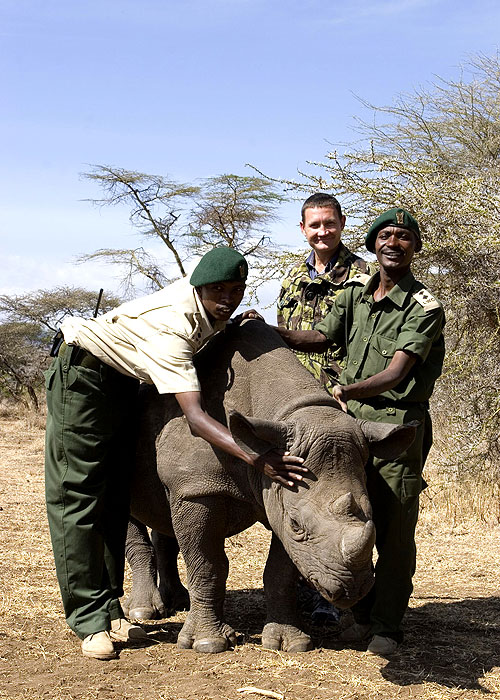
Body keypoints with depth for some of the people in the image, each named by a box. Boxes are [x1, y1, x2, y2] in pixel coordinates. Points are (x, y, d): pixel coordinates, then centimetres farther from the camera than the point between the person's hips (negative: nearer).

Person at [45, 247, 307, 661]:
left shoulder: (209, 312, -10)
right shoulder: (170, 328, -36)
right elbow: (194, 415, -45)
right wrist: (256, 458, -54)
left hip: (123, 382, 9)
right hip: (84, 376, -9)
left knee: (115, 500, 8)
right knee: (77, 498, -8)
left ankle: (110, 610, 12)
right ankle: (90, 621, -7)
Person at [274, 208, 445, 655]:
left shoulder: (424, 308, -10)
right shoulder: (357, 290, 9)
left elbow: (395, 374, -18)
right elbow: (320, 337, 18)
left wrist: (345, 391, -30)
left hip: (399, 422, -5)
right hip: (352, 417, 6)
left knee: (396, 526, -2)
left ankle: (388, 625, 9)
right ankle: (364, 614, 23)